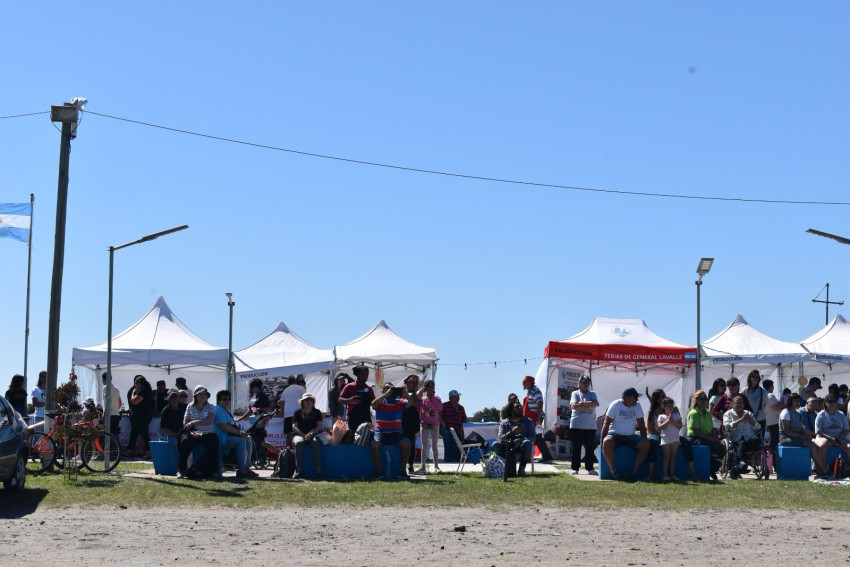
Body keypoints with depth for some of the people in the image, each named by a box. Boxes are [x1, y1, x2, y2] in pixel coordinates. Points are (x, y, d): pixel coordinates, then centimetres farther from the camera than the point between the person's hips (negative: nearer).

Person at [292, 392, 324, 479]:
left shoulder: (317, 412, 17)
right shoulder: (298, 412, 14)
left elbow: (319, 426, 5)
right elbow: (294, 427, 4)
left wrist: (311, 434, -14)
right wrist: (304, 435, -13)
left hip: (314, 435, 0)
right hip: (300, 435, 0)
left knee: (316, 442, -35)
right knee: (299, 442, -36)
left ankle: (318, 470, -40)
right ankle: (298, 470, -42)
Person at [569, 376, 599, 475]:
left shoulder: (592, 394, 13)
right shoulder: (575, 393, 6)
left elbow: (596, 403, -7)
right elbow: (573, 406, -12)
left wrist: (582, 403, -13)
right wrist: (589, 406, -11)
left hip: (591, 426, 2)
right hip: (577, 426, -2)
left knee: (590, 448, 3)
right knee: (576, 448, 0)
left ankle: (590, 468, 8)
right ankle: (575, 468, 4)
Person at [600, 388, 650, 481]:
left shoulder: (637, 406, 7)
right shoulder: (616, 405, -6)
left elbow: (641, 424, 12)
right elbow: (606, 423, -8)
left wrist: (644, 439, 3)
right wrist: (602, 440, -15)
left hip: (630, 436, 4)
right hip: (615, 434, -4)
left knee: (646, 444, -21)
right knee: (607, 442, -36)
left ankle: (635, 469, -17)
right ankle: (613, 469, -26)